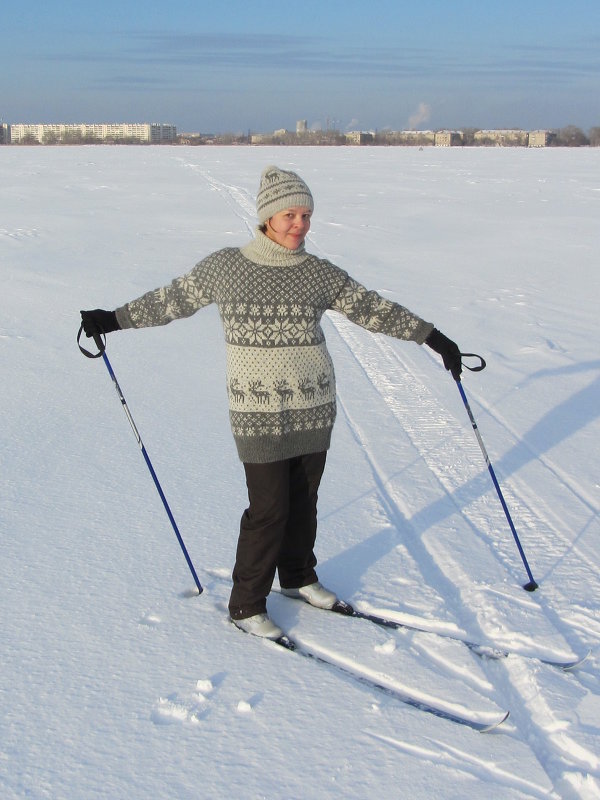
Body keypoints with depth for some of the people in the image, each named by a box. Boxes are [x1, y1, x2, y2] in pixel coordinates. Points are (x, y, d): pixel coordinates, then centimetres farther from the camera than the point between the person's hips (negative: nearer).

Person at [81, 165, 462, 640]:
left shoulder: (321, 274, 1)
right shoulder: (224, 267, -4)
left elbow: (374, 310, 5)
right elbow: (175, 299, 7)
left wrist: (432, 337, 4)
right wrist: (113, 320, 9)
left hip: (315, 407, 3)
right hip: (260, 413, -3)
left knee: (304, 499, 15)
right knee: (269, 508, -3)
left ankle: (297, 575, 39)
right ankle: (246, 603, 16)